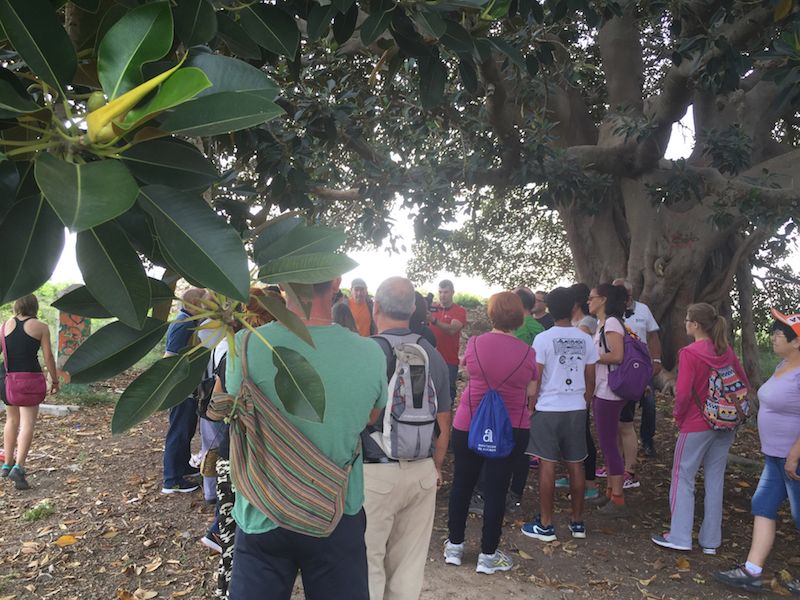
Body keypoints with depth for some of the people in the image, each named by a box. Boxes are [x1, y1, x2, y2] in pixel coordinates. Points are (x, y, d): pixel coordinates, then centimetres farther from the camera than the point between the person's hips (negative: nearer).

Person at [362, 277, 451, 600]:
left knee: (369, 560, 8)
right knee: (410, 561, 15)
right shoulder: (434, 356, 2)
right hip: (422, 472, 5)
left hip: (374, 473, -4)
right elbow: (444, 423, 9)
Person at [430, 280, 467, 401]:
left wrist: (434, 320, -35)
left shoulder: (460, 311, -3)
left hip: (449, 361, -3)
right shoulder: (433, 308, 8)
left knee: (448, 393, 1)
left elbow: (452, 330, -21)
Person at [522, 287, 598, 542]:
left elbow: (535, 381, -9)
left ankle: (545, 525, 8)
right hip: (577, 409, 4)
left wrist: (530, 408, 2)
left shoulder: (543, 339, -10)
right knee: (576, 465, 12)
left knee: (547, 465, 2)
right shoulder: (585, 339, 2)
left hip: (548, 409, -4)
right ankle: (578, 522, 22)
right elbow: (590, 381, 6)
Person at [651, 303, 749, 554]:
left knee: (683, 478, 7)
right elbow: (744, 383, 9)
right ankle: (711, 540, 22)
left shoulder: (689, 353, -18)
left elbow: (683, 393, -21)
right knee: (715, 480, 13)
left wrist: (677, 413, -3)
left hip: (696, 426, -6)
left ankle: (679, 536, 12)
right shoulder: (725, 350, 1)